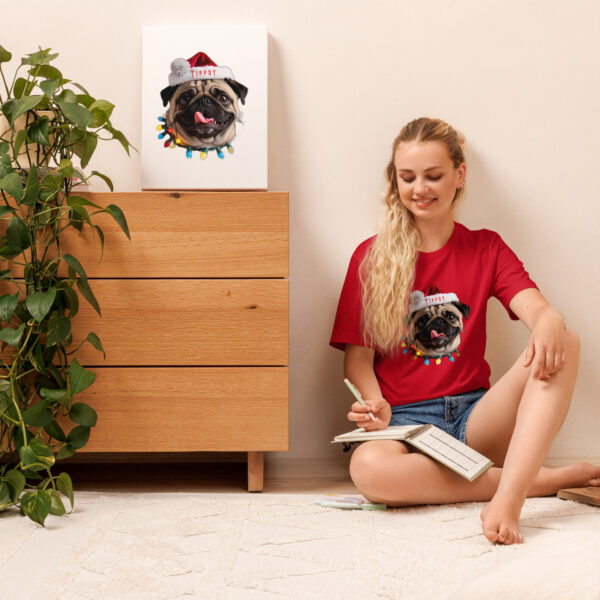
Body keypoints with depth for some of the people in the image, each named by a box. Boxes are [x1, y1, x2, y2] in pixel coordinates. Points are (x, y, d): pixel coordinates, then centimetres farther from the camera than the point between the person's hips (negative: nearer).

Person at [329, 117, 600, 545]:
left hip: (474, 415, 2)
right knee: (368, 467, -39)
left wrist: (549, 324, -32)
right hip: (405, 417, -1)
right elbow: (358, 357, 4)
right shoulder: (371, 256, 7)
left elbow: (535, 307, -7)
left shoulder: (486, 249, 12)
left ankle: (508, 497, -37)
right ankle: (549, 479, -26)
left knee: (564, 344, -25)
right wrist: (376, 408, -18)